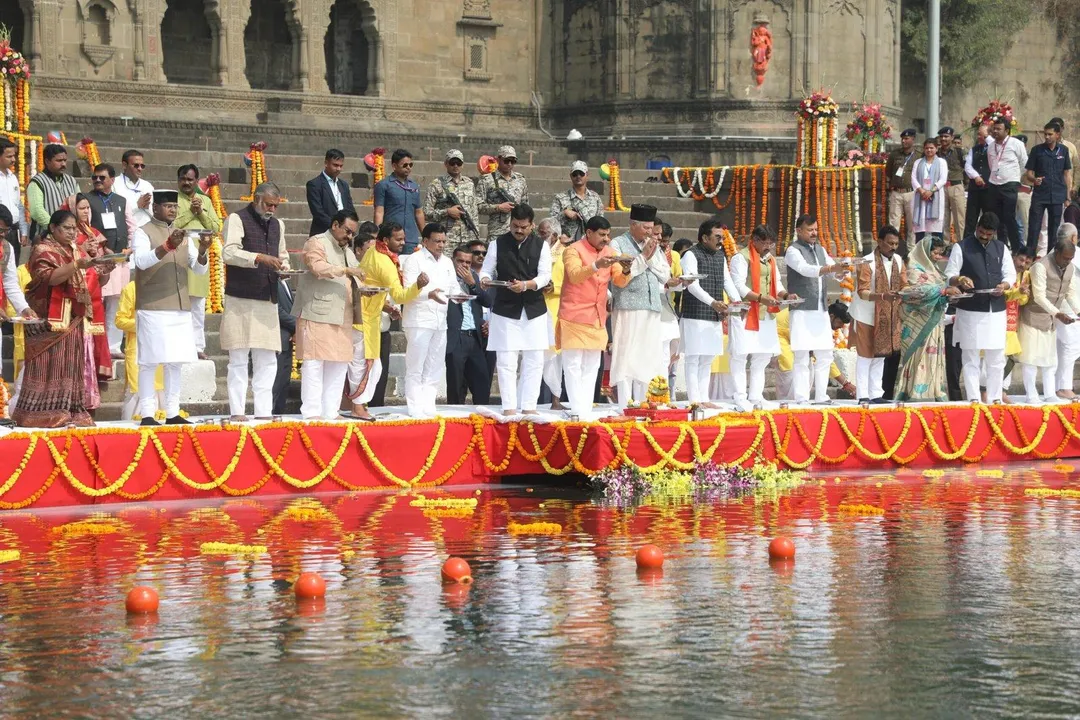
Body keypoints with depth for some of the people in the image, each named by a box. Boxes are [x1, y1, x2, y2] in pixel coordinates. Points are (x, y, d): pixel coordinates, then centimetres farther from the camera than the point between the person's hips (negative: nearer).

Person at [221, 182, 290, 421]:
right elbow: (229, 253, -15)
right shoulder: (237, 220, -3)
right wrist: (260, 258, -26)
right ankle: (236, 411, -2)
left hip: (268, 301, 6)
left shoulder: (277, 225, 18)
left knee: (267, 361, 5)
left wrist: (283, 266, 5)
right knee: (239, 359, -3)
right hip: (241, 300, -6)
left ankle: (263, 411, 8)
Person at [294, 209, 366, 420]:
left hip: (342, 317, 8)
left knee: (339, 365, 5)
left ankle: (331, 411, 10)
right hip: (318, 315, -8)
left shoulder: (348, 251, 24)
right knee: (314, 363, -8)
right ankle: (312, 412, -9)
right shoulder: (317, 243, -1)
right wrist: (345, 270, -23)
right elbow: (317, 267, -19)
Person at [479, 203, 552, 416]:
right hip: (505, 309, -1)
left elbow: (545, 275, -4)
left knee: (534, 361, 3)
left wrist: (526, 285, -22)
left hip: (534, 310, 1)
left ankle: (529, 406, 9)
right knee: (506, 361, -4)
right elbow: (487, 269, 2)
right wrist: (484, 279, -22)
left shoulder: (541, 245, 3)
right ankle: (509, 407, -2)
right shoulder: (498, 244, 3)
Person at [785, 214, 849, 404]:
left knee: (825, 355, 7)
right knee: (802, 357, -7)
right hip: (802, 311, -7)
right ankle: (801, 399, -6)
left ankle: (821, 396, 13)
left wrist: (842, 269, -10)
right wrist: (831, 268, -35)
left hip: (821, 310, 7)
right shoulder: (793, 251, -6)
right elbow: (805, 269, -23)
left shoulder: (820, 250, 17)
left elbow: (836, 273, 15)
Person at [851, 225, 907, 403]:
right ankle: (862, 395, 1)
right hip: (866, 316, -6)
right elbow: (862, 292, -22)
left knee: (880, 356, 10)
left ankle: (876, 394, 15)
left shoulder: (898, 261, 4)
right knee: (865, 356, -1)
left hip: (888, 317, 6)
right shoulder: (868, 263, -16)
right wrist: (883, 296, -37)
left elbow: (904, 286, 4)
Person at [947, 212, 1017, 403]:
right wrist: (960, 280, -25)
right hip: (970, 310, -4)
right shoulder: (962, 247, 0)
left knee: (996, 358, 6)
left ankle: (995, 397, 14)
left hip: (996, 310, 4)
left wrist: (1004, 285, -9)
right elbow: (949, 275, -3)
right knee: (971, 357, 0)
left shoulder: (1001, 248, 12)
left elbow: (1010, 274, 13)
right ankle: (974, 398, 2)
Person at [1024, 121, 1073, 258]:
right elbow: (1028, 173, 2)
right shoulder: (1037, 150, 0)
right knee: (1034, 228, -4)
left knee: (1054, 229, 8)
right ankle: (1029, 256, 0)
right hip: (1039, 195, -2)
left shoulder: (1063, 150, 5)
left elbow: (1067, 173, 11)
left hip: (1057, 196, 2)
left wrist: (1068, 195, 6)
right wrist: (1034, 179, -21)